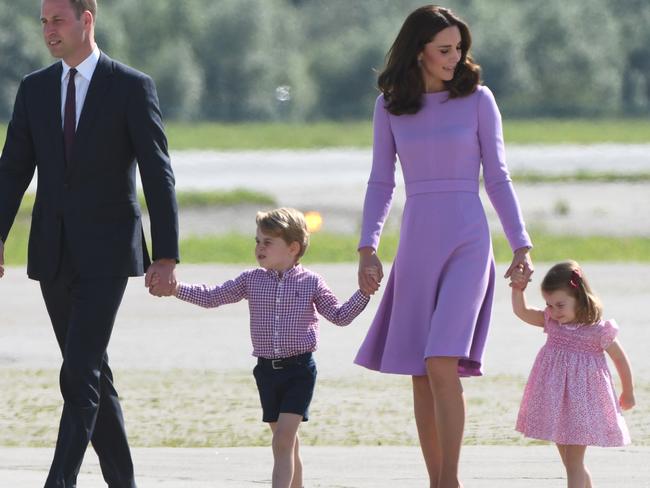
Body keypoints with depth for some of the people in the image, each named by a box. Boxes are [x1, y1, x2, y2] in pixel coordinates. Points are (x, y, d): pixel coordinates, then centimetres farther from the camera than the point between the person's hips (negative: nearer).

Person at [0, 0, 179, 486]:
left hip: (106, 251, -5)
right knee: (93, 374, 11)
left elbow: (158, 175, -7)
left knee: (80, 376, -15)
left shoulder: (133, 87, -5)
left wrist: (167, 256, -12)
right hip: (53, 254, 5)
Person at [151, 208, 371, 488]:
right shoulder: (251, 280, 6)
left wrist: (365, 292, -9)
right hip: (267, 370, 4)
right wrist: (174, 287, -3)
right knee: (285, 441, 11)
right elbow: (210, 298, 7)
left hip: (299, 369, -4)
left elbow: (340, 316, 5)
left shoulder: (311, 283, -1)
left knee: (283, 438, -15)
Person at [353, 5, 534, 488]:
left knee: (442, 364, -17)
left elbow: (497, 178, 4)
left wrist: (522, 245, -2)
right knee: (421, 375, 3)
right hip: (417, 244, 3)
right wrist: (368, 248, 1)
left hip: (468, 243, -3)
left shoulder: (477, 99, 2)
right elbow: (381, 183, 11)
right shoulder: (390, 105, 7)